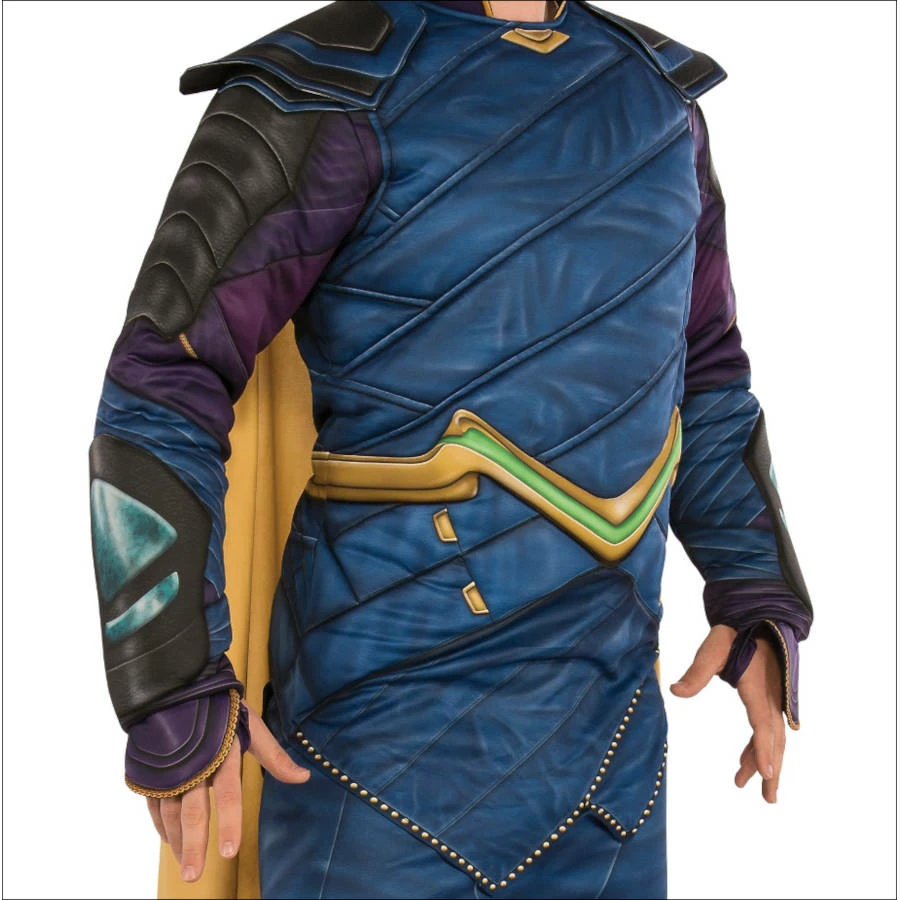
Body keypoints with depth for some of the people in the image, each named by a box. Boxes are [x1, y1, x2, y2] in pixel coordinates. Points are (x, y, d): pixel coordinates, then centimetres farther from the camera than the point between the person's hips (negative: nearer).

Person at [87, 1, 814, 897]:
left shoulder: (655, 90, 9)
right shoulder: (326, 94, -11)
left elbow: (703, 373, 17)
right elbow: (160, 395, -14)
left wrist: (760, 599, 8)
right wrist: (177, 696, -17)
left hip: (608, 684, 6)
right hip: (397, 693, -6)